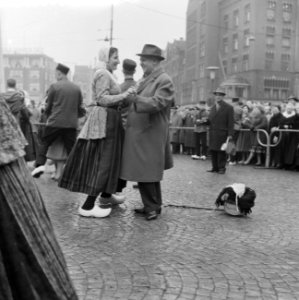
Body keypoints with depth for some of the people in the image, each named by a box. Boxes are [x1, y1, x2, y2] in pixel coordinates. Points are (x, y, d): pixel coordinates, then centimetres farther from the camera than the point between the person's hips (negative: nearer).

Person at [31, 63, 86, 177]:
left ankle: (40, 164, 2)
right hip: (71, 124, 3)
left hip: (55, 122, -2)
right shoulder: (77, 88, 5)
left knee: (44, 143, 13)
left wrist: (48, 116, 22)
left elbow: (48, 106, 4)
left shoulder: (54, 86, -4)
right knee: (71, 148, 7)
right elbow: (80, 108, 10)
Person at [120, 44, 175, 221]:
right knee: (142, 172, 11)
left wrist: (135, 98, -28)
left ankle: (154, 206, 11)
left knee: (149, 173, -2)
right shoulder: (145, 80, 17)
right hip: (137, 133, 8)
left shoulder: (164, 81, -8)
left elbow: (156, 103, -20)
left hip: (151, 135, -8)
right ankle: (150, 205, 22)